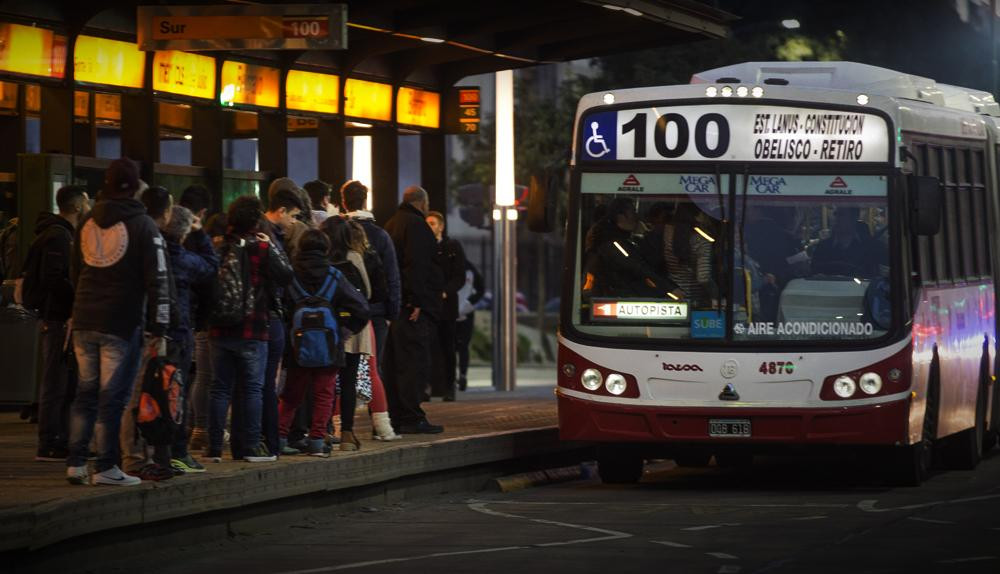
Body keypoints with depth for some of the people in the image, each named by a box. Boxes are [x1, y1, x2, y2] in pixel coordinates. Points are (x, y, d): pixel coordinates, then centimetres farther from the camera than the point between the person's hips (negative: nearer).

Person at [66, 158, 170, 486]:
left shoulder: (88, 223, 9)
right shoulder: (141, 225, -8)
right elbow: (157, 279, -10)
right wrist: (159, 327, -8)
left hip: (84, 322, 5)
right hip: (122, 323, -5)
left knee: (86, 392, 13)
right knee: (113, 395, -2)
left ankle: (75, 464, 11)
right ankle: (106, 467, -2)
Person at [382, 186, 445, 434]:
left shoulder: (391, 224, 19)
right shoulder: (415, 224, -10)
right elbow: (416, 264, -20)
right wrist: (416, 300, -22)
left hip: (394, 304, 9)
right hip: (413, 306, -9)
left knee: (395, 363, 11)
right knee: (415, 362, -9)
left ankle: (395, 417, 13)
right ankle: (412, 419, -11)